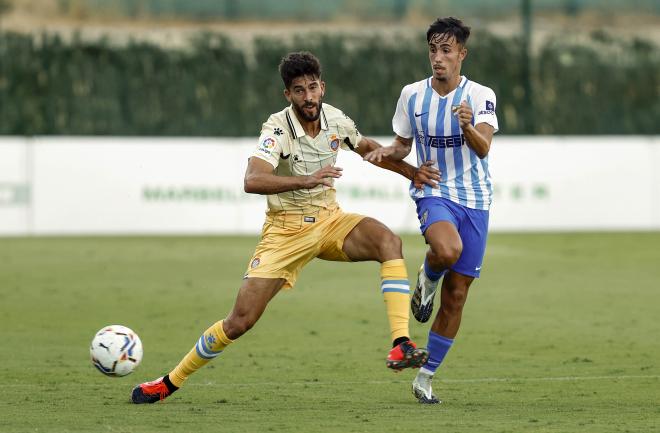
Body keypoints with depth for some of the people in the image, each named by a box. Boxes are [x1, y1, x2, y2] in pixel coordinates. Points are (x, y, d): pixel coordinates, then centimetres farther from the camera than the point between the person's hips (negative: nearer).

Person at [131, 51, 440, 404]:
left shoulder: (334, 119, -3)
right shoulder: (278, 128, -20)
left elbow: (367, 148, 21)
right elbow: (252, 181, -37)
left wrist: (410, 171, 17)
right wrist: (305, 180, -48)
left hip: (329, 220, 4)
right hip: (286, 230, -4)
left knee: (388, 241, -27)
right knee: (241, 320, -8)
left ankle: (401, 344, -31)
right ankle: (171, 381, 11)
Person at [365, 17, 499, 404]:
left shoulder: (480, 95, -6)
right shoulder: (412, 95, 1)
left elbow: (483, 148, -20)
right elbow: (403, 145, 14)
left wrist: (468, 126, -41)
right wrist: (384, 152, -9)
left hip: (475, 199, 1)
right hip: (433, 192, -1)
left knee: (455, 297, 2)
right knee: (448, 249, -37)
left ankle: (425, 379, 14)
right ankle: (426, 282, -1)